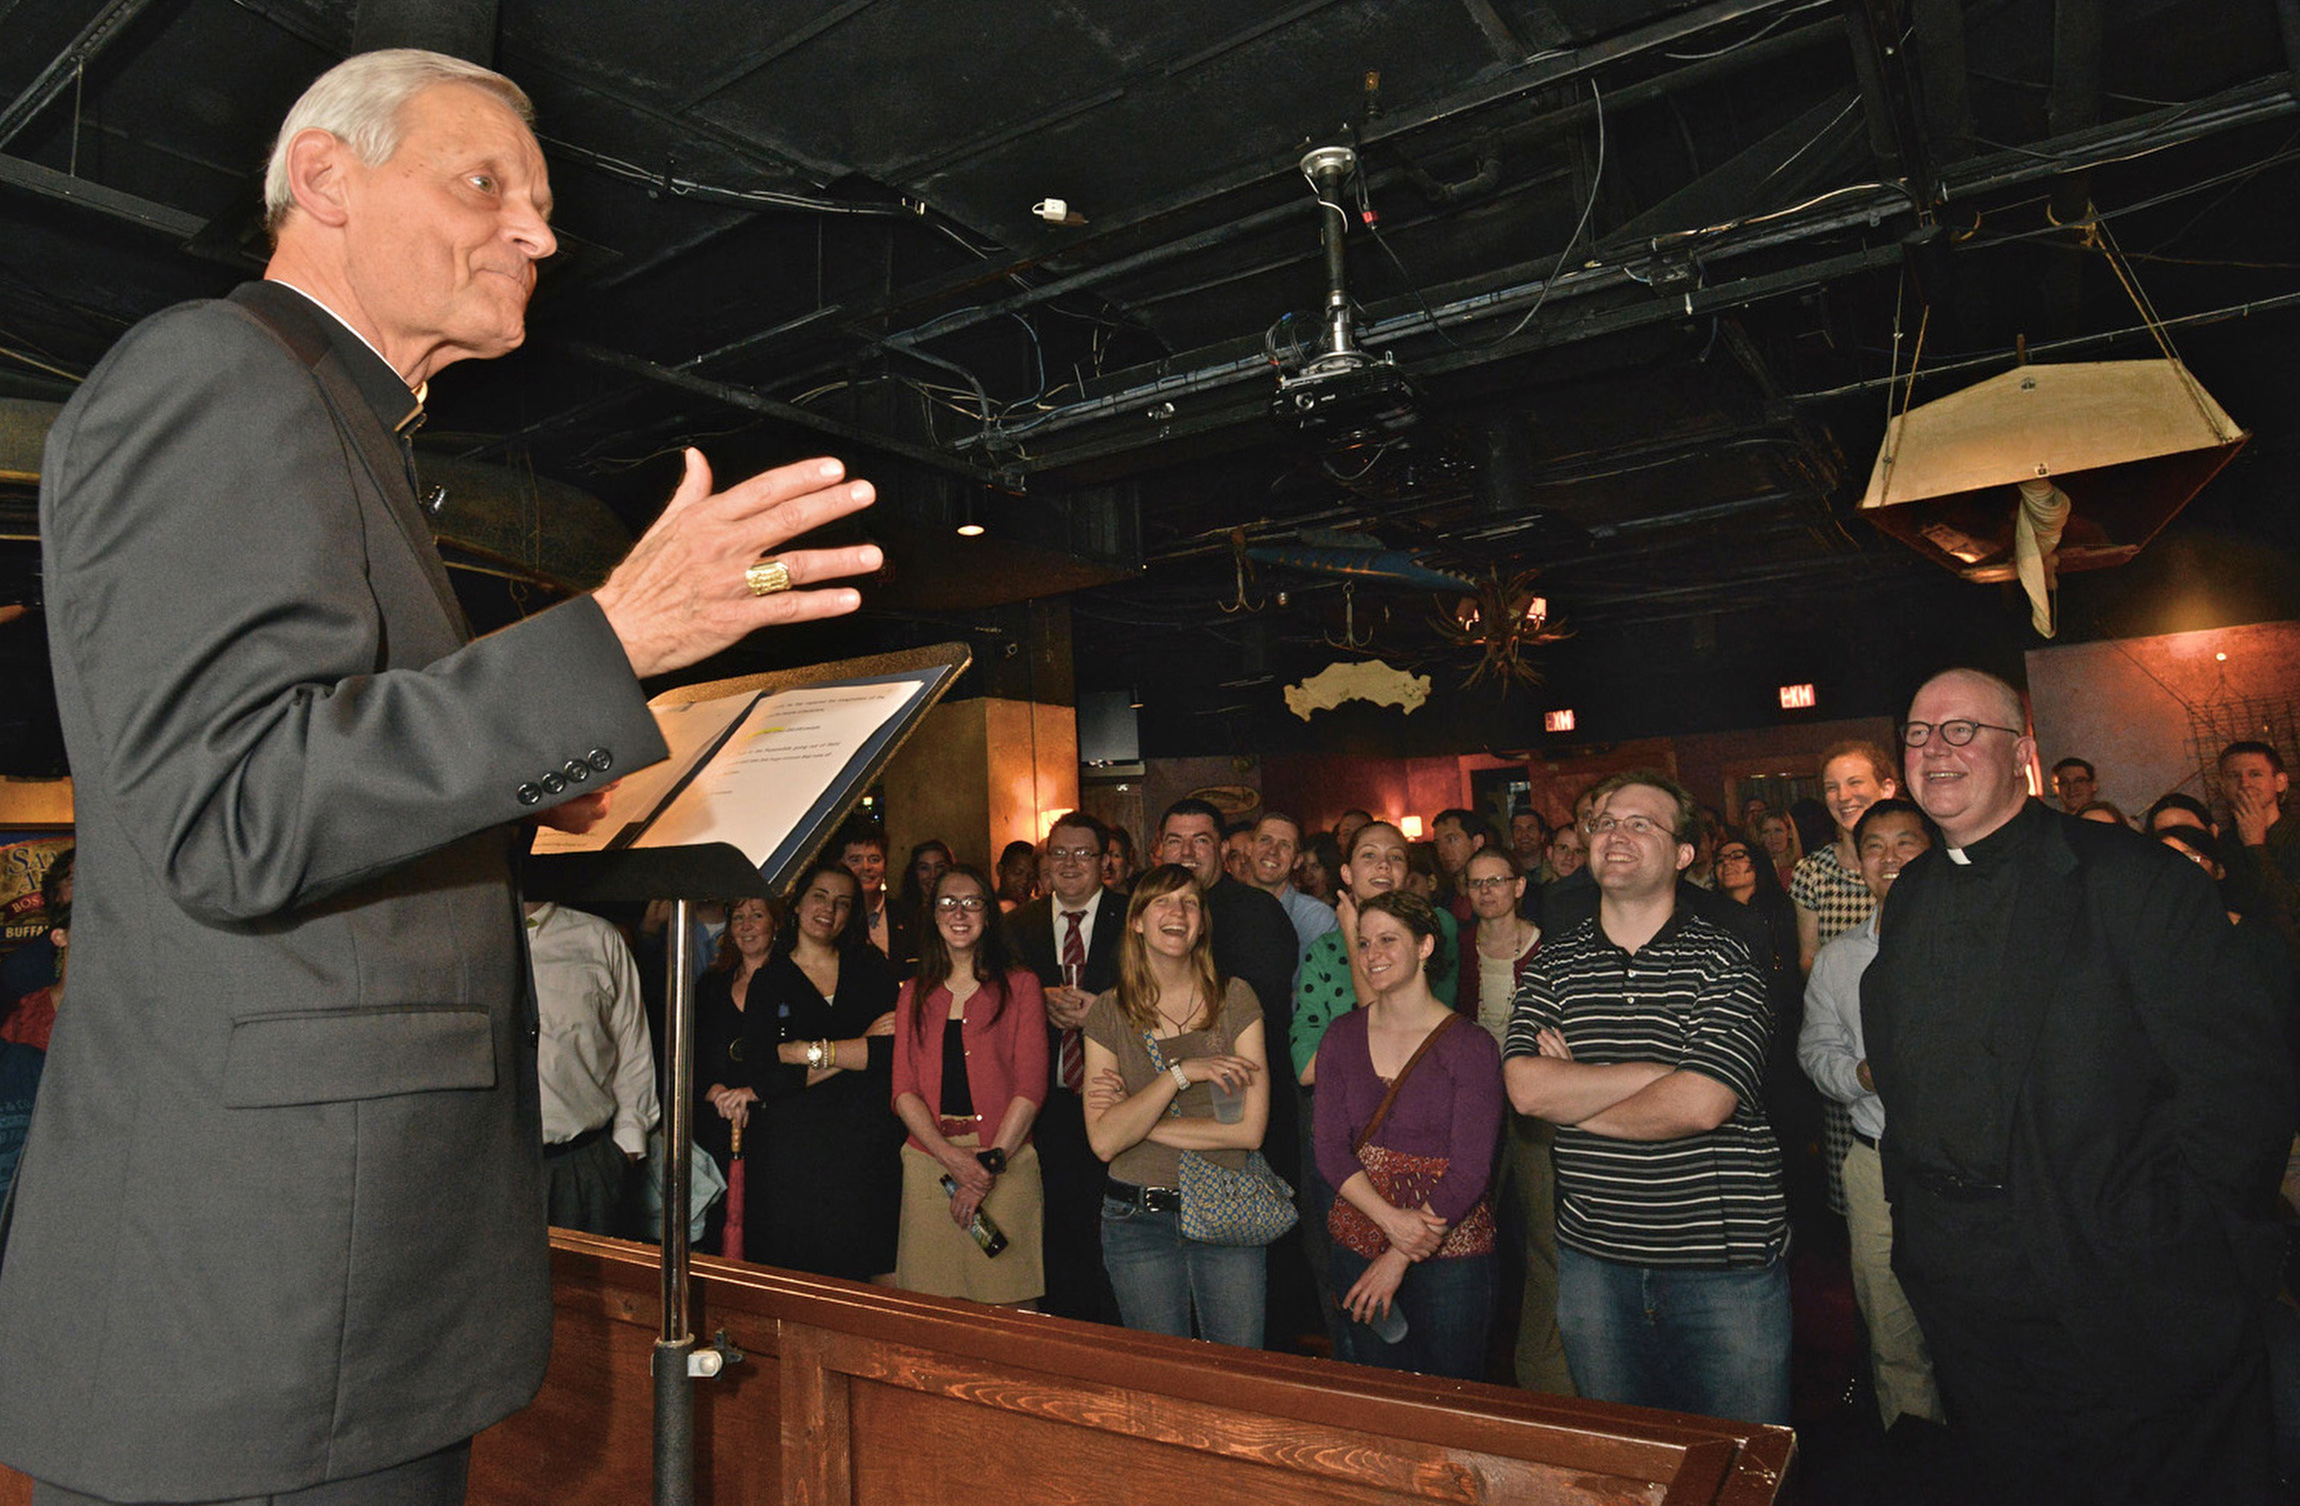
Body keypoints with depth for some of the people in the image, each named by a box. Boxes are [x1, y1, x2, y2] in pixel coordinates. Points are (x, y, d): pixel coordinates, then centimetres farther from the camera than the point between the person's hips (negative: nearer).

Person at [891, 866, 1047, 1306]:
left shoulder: (1020, 986, 6)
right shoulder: (914, 994, 14)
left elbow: (1030, 1087, -2)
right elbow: (903, 1090, 5)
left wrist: (989, 1162, -12)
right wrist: (953, 1158, -10)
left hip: (1005, 1161, -2)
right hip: (927, 1163, 2)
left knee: (1006, 1304, -2)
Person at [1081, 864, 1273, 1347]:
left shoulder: (1234, 999, -5)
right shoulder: (1108, 1012, -3)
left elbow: (1249, 1130, -11)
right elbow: (1104, 1140, -11)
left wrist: (1136, 1119, -10)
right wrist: (1182, 1071, -20)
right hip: (1138, 1218, 1)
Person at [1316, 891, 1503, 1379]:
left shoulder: (1470, 1046, -9)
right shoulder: (1342, 1037, 3)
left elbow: (1469, 1172, -12)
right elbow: (1330, 1149, -2)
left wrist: (1398, 1257, -15)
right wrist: (1391, 1219, -17)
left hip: (1449, 1251, -3)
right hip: (1359, 1242, 4)